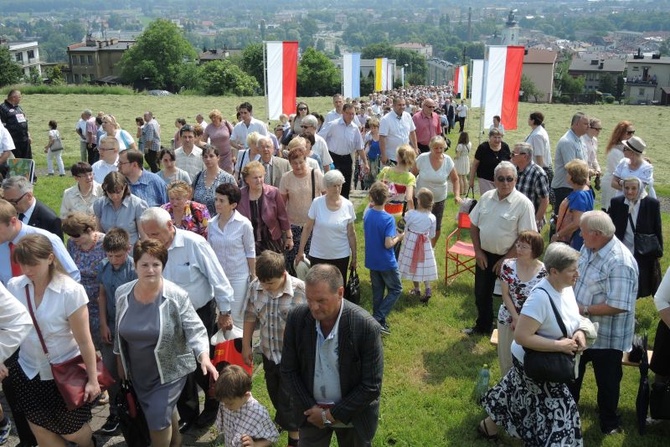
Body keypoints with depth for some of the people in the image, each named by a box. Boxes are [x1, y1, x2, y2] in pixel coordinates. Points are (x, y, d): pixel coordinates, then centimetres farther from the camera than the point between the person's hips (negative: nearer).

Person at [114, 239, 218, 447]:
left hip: (170, 371, -4)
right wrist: (122, 364, 14)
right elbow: (120, 332, 7)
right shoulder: (122, 293, -7)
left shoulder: (176, 296, -21)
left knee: (158, 420, -6)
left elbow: (195, 329, -20)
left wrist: (204, 357, -35)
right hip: (138, 373, 5)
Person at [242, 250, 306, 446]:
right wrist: (246, 346, 10)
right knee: (275, 393, 26)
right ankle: (282, 420, 55)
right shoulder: (255, 286, -12)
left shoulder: (301, 290, -27)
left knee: (289, 399, 9)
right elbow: (250, 317, 3)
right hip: (268, 353, 5)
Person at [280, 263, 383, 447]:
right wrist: (310, 407, -10)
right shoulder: (296, 318, -16)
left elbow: (372, 386, -19)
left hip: (353, 415, -2)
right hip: (311, 412, 2)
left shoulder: (366, 327, -25)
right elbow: (289, 370, -5)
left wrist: (332, 415, -15)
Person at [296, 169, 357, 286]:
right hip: (318, 255, -1)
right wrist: (300, 251, 0)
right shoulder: (317, 203, -10)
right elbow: (307, 228, -2)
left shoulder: (348, 205, -6)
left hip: (341, 256, 1)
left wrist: (354, 256, 5)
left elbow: (351, 233, 2)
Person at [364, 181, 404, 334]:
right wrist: (399, 237, -7)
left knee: (377, 291, 17)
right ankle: (378, 318, 2)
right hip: (386, 262, -6)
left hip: (371, 261, 6)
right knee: (396, 289, 11)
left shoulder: (367, 214, -5)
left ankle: (378, 320, 25)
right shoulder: (388, 219, -23)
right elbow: (388, 244, -25)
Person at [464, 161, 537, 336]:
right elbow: (474, 224, 7)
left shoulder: (523, 203, -17)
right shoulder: (486, 197, -1)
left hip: (509, 258, -5)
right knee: (481, 294, 20)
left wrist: (506, 259, -15)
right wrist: (478, 251, 0)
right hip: (485, 255, 5)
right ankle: (482, 327, 42)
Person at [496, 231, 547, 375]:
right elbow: (505, 295, -6)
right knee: (506, 357, 14)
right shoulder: (508, 265, -11)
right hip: (508, 318, 2)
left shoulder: (544, 272, -17)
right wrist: (516, 318, -12)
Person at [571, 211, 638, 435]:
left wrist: (584, 310, -24)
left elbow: (618, 306, -31)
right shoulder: (589, 248, -3)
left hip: (606, 336, -8)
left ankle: (609, 421, 40)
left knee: (606, 381, 16)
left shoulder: (620, 263, -30)